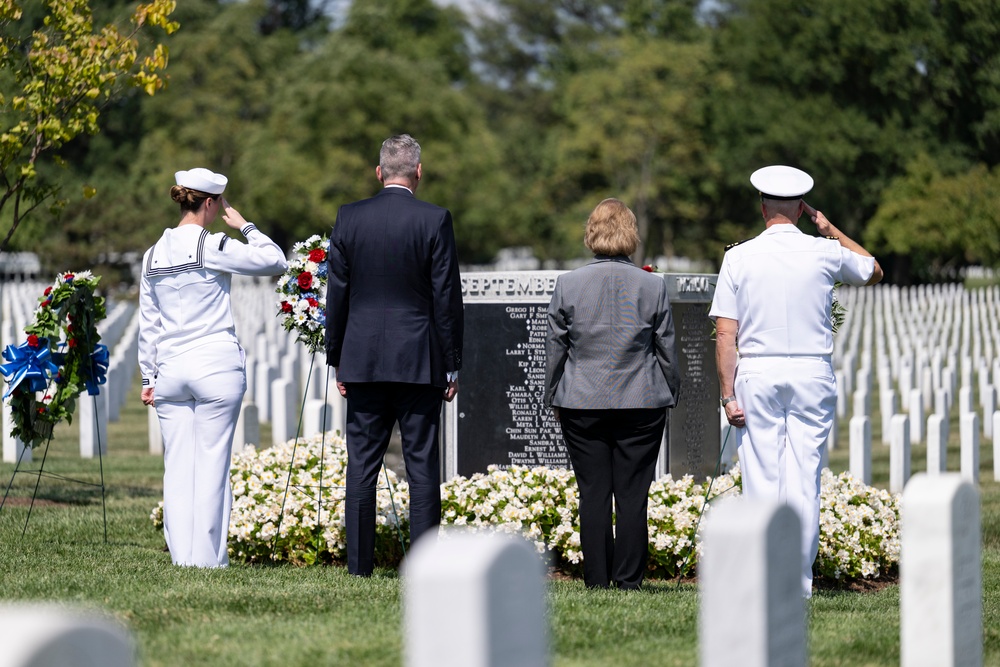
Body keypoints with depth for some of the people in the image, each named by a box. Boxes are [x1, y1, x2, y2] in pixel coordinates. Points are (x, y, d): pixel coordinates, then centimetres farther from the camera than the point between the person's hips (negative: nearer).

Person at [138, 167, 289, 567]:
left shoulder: (154, 255, 9)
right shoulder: (214, 248, -9)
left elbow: (148, 324, 13)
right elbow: (276, 261, -4)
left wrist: (149, 377, 19)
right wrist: (245, 227, 6)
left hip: (170, 369, 5)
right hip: (216, 365, -5)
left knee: (177, 465, 7)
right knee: (212, 462, -1)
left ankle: (181, 554, 7)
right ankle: (207, 556, -1)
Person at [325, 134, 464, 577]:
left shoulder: (349, 218, 1)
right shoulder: (435, 221, -6)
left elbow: (337, 294, 5)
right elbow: (447, 296, -5)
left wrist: (337, 359, 12)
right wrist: (452, 365, 2)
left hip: (363, 359, 2)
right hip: (420, 359, -2)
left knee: (362, 463, 5)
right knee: (422, 465, 1)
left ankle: (359, 564, 4)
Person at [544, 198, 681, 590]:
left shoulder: (568, 285, -2)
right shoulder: (653, 287, -3)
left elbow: (555, 349, 3)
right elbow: (666, 349, 3)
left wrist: (554, 398, 14)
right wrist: (670, 395, 16)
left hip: (582, 406, 0)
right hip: (641, 405, 0)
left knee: (593, 493, 4)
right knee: (632, 493, 3)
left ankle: (597, 578, 4)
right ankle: (628, 577, 2)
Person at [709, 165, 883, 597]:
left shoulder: (739, 258, -2)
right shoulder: (824, 253, 1)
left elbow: (725, 335, -5)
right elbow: (874, 271, 23)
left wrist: (728, 394, -2)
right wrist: (830, 230, 22)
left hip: (757, 374, -1)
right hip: (812, 372, 1)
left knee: (760, 479, 1)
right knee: (804, 480, 2)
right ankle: (799, 583, 2)